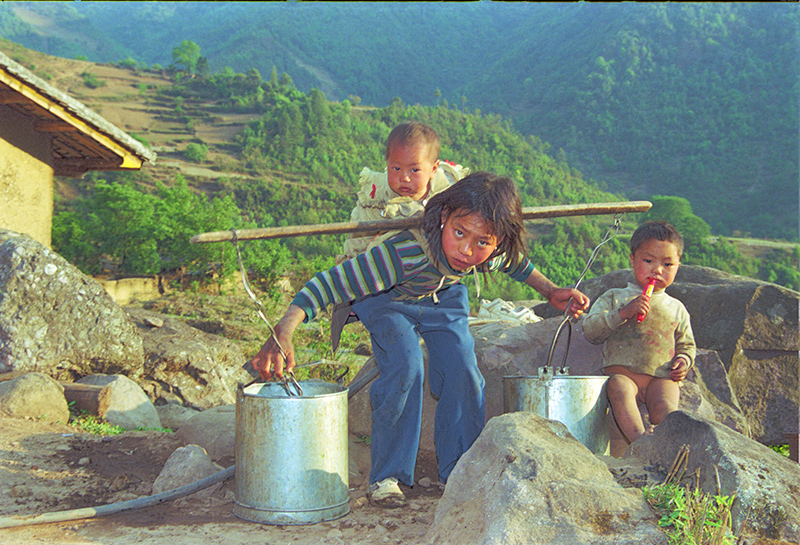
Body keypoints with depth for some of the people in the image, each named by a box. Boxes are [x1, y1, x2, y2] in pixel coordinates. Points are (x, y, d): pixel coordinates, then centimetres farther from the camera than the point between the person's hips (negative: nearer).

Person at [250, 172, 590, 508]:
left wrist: (552, 292, 0)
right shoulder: (406, 252, -46)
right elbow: (332, 283, -46)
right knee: (405, 369, -24)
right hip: (388, 300, -4)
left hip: (444, 298, 4)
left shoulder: (497, 252, -28)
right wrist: (282, 334, -56)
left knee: (463, 372, -11)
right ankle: (386, 476, -7)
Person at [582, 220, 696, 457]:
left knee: (664, 406, -31)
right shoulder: (614, 298, 13)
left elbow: (686, 344, 30)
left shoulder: (677, 309, 22)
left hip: (661, 377, 3)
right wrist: (624, 312, -11)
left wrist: (684, 360, 5)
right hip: (622, 372, -3)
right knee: (619, 387, -37)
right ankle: (639, 437, -53)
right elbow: (590, 330, 0)